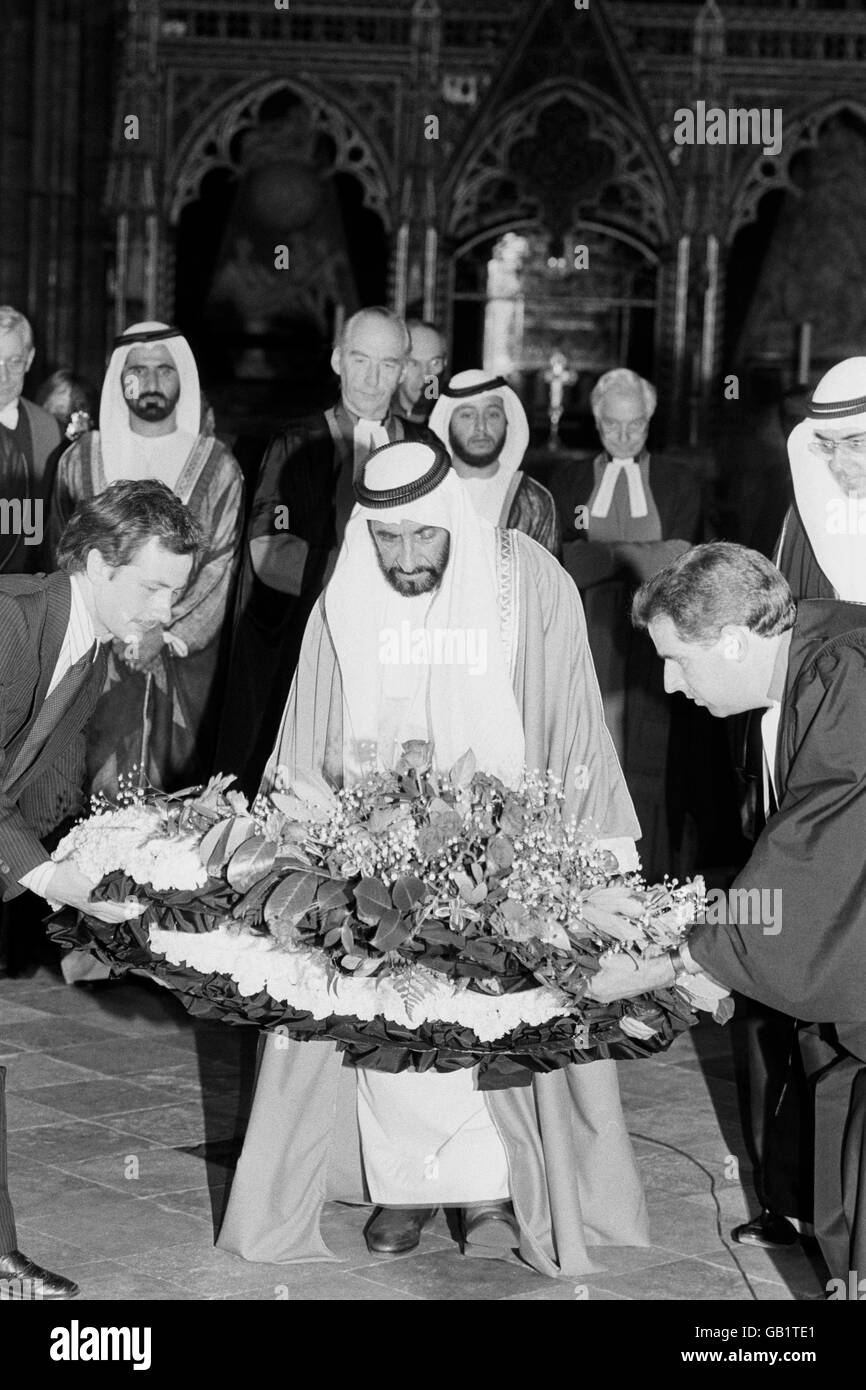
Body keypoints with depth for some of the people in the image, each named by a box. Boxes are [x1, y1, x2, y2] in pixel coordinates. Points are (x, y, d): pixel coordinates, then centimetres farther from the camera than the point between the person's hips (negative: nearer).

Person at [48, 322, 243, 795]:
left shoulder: (216, 465, 5)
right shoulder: (81, 459, 8)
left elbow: (221, 567, 0)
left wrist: (167, 636, -12)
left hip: (186, 661, 0)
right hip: (100, 658, 1)